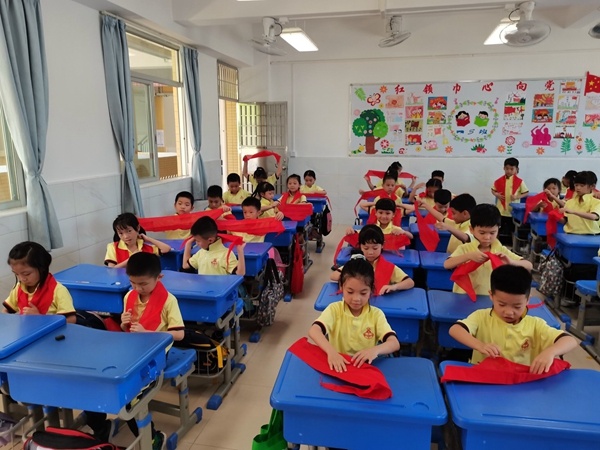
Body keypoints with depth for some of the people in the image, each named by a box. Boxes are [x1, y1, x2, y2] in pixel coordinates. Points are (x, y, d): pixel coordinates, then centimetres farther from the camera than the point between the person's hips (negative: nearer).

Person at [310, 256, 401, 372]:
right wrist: (331, 351, -36)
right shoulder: (335, 309, -5)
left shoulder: (376, 314, -2)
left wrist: (375, 350, -32)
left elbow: (395, 343, -11)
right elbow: (313, 331, -19)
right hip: (338, 364, -1)